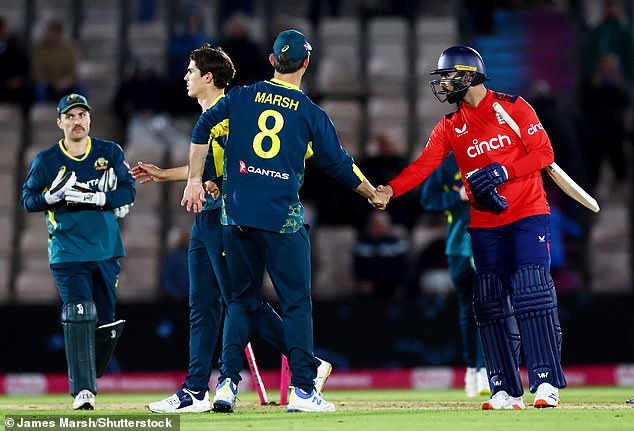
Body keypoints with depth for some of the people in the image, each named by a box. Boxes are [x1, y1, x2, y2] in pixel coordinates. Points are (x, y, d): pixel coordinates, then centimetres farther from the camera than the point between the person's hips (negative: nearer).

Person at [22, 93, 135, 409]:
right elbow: (28, 200, 4)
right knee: (78, 316, -17)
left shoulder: (110, 153, 6)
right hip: (68, 251, -3)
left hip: (107, 251, 3)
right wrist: (52, 196, -17)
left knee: (105, 319, 7)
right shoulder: (45, 160, 3)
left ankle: (90, 376, 29)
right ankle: (82, 391, -21)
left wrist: (96, 198, -18)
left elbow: (128, 191, -1)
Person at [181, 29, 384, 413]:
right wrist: (372, 193, 23)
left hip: (237, 213, 3)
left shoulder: (242, 97, 8)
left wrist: (195, 180, 6)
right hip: (282, 216, -3)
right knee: (297, 302, 3)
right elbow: (339, 163, 7)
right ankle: (302, 389, -3)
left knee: (242, 299, 13)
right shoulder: (312, 114, 2)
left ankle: (227, 382, 3)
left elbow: (203, 129, 1)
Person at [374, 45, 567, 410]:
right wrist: (390, 190, -20)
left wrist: (503, 171, -18)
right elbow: (424, 164, -3)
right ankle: (506, 392, 1)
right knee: (491, 304, -1)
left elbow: (544, 153, -5)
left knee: (532, 294, -14)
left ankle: (546, 382, -13)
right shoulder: (450, 127, 9)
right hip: (485, 225, 4)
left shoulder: (514, 107, -1)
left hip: (528, 215, -4)